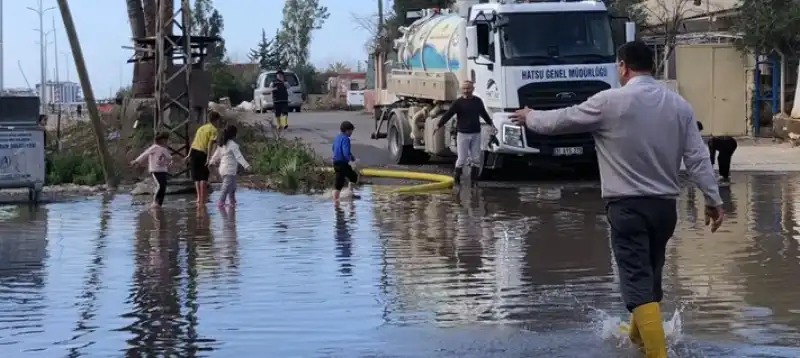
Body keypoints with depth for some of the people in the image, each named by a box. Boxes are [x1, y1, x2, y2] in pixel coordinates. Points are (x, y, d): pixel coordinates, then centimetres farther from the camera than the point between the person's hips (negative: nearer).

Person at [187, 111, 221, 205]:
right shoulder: (213, 129, 0)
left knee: (196, 177, 12)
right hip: (202, 153, -6)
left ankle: (199, 196, 9)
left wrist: (189, 154, 18)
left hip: (194, 151, 6)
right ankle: (202, 198, -2)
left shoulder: (201, 127, 22)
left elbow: (194, 141, 18)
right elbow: (210, 143, -13)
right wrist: (208, 157, -19)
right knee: (204, 177, 2)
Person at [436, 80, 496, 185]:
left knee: (476, 159, 4)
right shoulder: (458, 102, -3)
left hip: (476, 134, 4)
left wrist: (491, 124, 23)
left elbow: (484, 114, 23)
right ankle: (456, 179, 6)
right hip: (462, 134, -4)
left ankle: (474, 180, 11)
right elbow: (448, 115, -9)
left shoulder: (478, 101, 8)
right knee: (461, 158, -4)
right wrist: (438, 126, -18)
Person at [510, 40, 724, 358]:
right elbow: (697, 157, 3)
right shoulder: (678, 104, 5)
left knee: (638, 283, -8)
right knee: (650, 277, 22)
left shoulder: (610, 101, -8)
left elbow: (561, 120, 2)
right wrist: (713, 199, 6)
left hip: (628, 205, -6)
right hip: (665, 204, 6)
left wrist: (530, 117, 21)